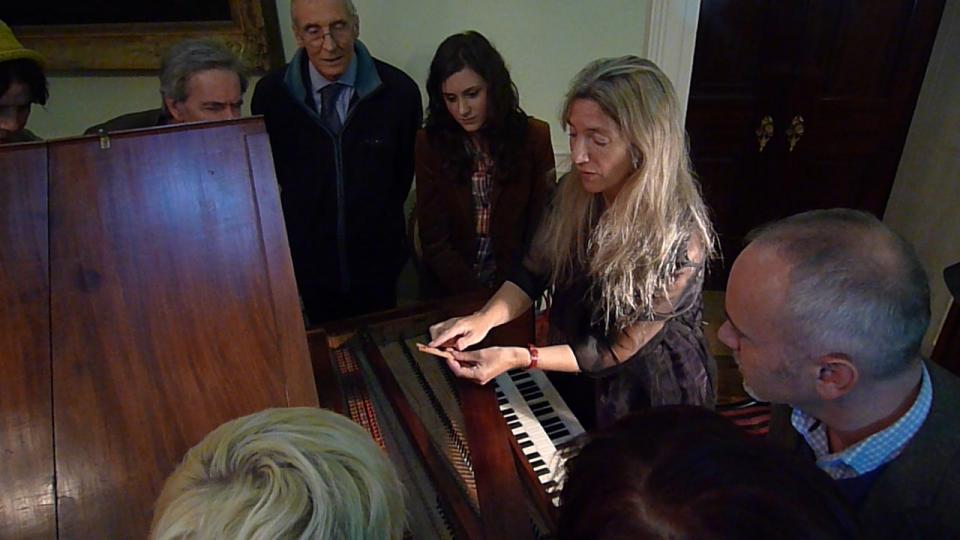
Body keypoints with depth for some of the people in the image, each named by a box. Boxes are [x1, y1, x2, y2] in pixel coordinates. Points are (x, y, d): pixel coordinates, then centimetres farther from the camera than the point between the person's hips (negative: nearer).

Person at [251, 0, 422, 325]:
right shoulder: (270, 93, -11)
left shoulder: (399, 91, -14)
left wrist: (377, 222, 8)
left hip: (377, 259, 0)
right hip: (309, 258, 1)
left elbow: (405, 170, 1)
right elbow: (269, 168, 4)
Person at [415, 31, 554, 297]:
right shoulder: (430, 142, -2)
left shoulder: (533, 136, -3)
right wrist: (474, 301, -12)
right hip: (449, 291, 0)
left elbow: (541, 226, -1)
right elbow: (434, 239, -2)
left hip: (515, 291, 0)